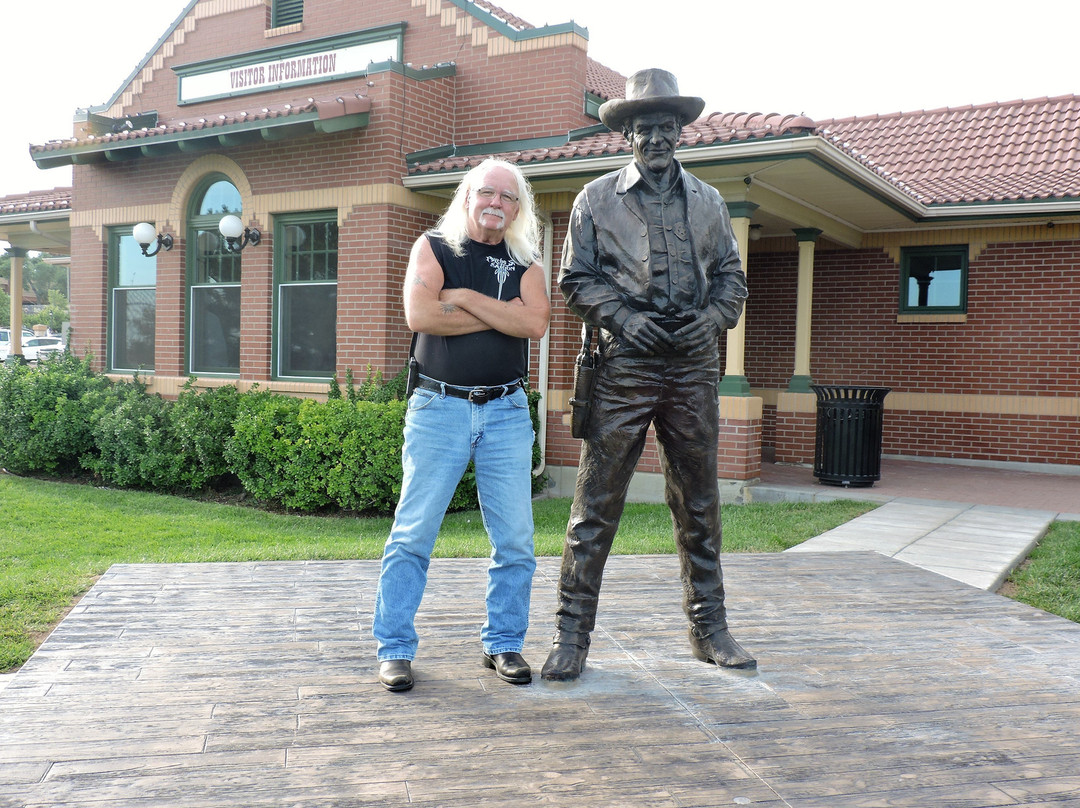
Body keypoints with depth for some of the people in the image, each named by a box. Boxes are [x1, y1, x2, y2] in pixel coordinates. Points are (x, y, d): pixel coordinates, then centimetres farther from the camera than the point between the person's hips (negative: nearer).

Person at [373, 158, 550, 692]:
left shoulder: (524, 262, 12)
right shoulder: (434, 248, 4)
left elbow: (535, 323, -7)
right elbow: (420, 315, -14)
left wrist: (466, 298, -11)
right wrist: (501, 315, -9)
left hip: (507, 411, 3)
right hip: (440, 407, -3)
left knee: (515, 538, 3)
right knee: (413, 533, -3)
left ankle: (504, 644, 17)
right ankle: (395, 649, 8)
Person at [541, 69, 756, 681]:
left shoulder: (708, 202, 15)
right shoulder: (598, 199, 8)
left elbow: (732, 276, 17)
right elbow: (576, 280, 5)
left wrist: (714, 316, -4)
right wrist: (623, 316, -10)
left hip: (694, 366, 3)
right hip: (625, 366, -3)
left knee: (699, 503, 9)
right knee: (597, 502, -4)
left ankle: (709, 629, 21)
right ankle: (572, 634, 6)